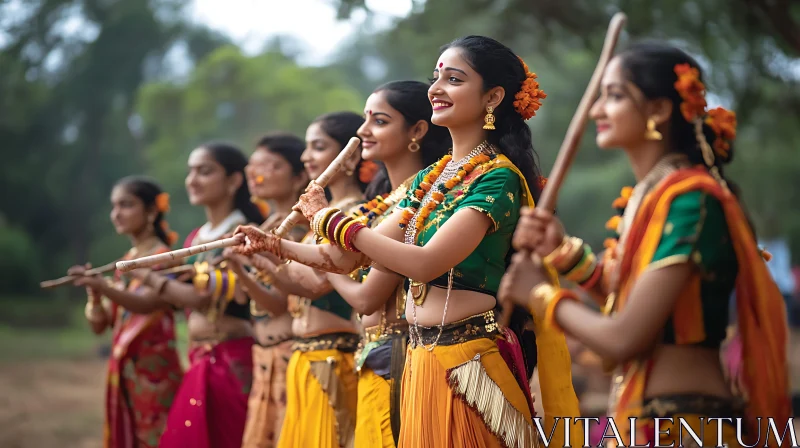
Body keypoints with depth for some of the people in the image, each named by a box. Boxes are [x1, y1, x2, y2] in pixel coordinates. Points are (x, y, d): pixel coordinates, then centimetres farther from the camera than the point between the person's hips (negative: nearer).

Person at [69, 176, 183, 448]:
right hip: (123, 368, 7)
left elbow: (147, 303, -26)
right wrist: (93, 293, -10)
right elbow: (100, 325, 10)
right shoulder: (125, 262, 13)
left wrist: (104, 287, -41)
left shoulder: (164, 257, -6)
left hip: (154, 367, -7)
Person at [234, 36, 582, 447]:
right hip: (421, 359, 8)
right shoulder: (431, 178, 11)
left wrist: (332, 221, -14)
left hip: (468, 363, -8)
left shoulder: (497, 177, -13)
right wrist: (276, 246, 1)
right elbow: (350, 259, 12)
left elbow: (426, 263, -23)